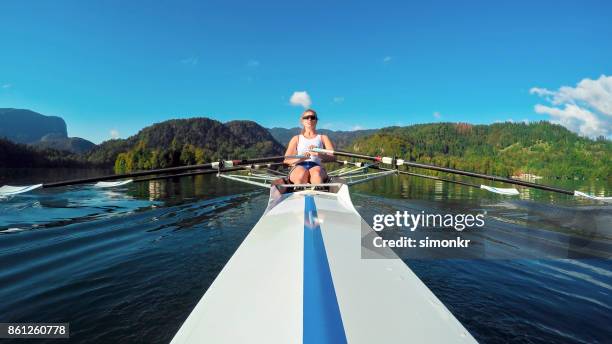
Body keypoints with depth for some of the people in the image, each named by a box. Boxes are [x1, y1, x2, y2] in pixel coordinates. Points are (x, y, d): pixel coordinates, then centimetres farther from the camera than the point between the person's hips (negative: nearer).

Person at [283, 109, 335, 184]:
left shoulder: (323, 138, 24)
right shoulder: (296, 138, 25)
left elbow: (333, 157, 6)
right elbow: (286, 160, 11)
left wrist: (319, 155, -16)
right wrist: (300, 158, -12)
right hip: (298, 167, 0)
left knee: (316, 173, -38)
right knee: (302, 173, -38)